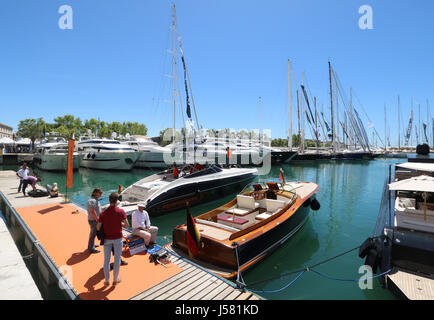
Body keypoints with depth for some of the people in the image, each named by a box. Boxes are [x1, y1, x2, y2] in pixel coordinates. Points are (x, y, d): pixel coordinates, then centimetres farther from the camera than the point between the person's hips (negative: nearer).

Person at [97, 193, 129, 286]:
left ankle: (107, 280, 26)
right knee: (117, 259, 13)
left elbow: (98, 228, -6)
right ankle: (115, 279, 25)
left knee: (106, 259, 15)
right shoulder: (121, 211, -15)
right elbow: (127, 225, -14)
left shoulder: (103, 213, -10)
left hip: (107, 239, 2)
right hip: (117, 238, -2)